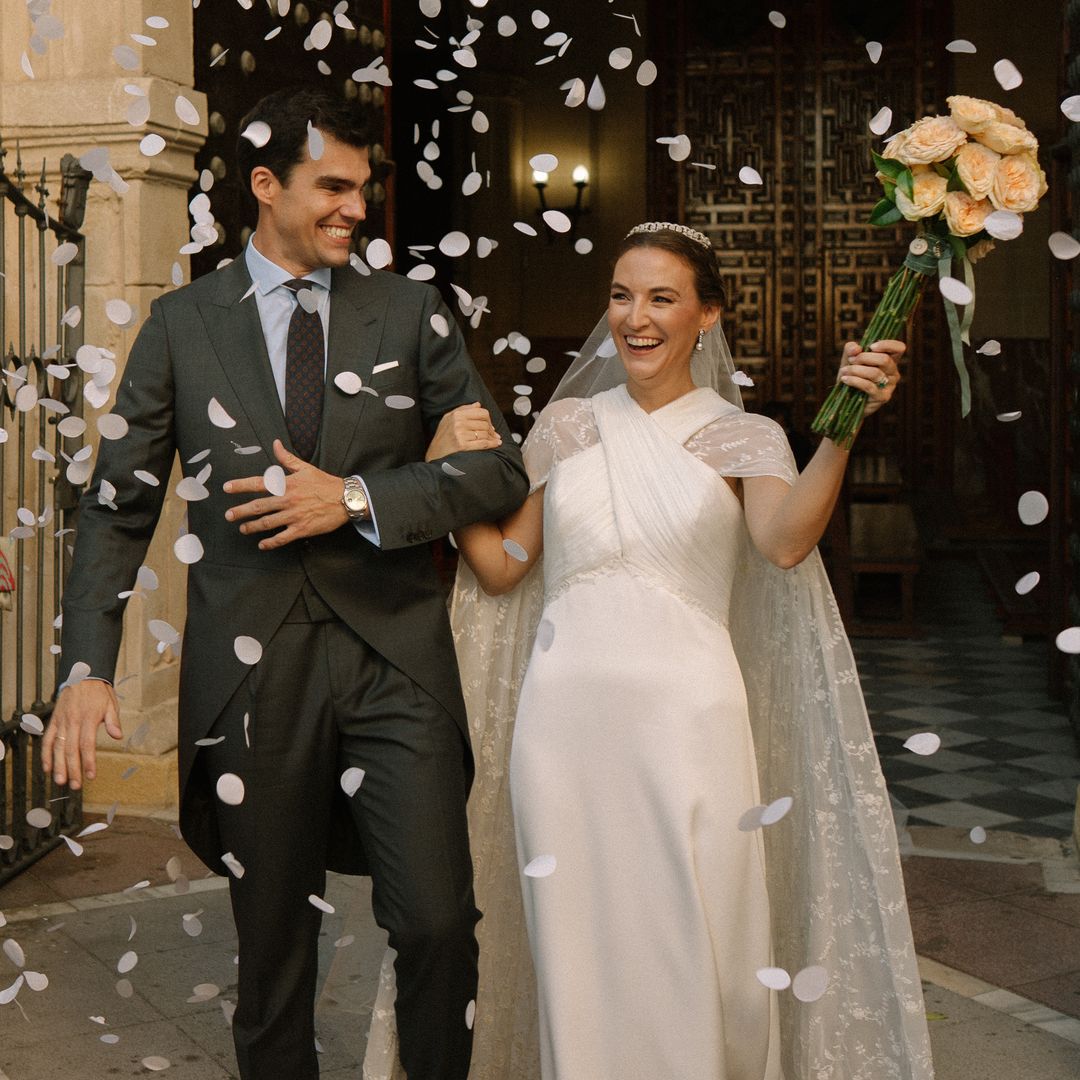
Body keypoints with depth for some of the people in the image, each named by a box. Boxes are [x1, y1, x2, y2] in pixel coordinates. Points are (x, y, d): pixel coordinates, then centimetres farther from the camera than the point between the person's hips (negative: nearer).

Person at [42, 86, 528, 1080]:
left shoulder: (411, 312, 7)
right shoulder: (183, 325, 7)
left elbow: (501, 473, 3)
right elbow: (119, 506, 6)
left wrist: (354, 498, -11)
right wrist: (87, 668, -5)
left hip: (395, 657, 0)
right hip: (253, 670, 0)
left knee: (437, 921, -6)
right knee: (273, 943, 11)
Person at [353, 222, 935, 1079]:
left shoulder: (742, 439, 4)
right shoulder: (567, 425, 12)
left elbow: (786, 542, -18)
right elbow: (501, 566, 12)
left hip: (686, 724, -2)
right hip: (566, 719, 2)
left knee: (694, 958, 4)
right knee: (580, 952, 10)